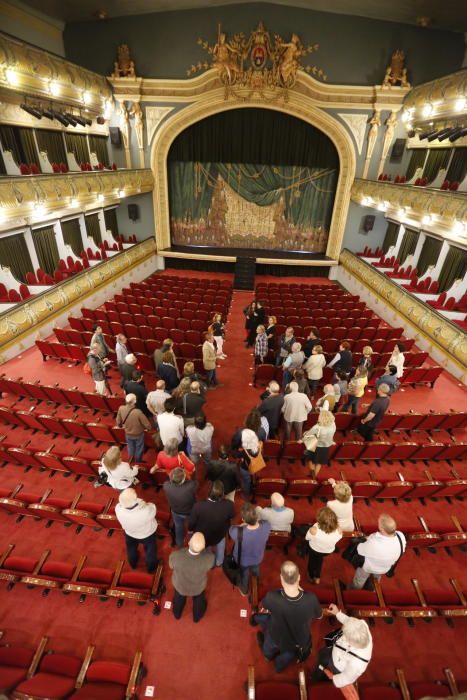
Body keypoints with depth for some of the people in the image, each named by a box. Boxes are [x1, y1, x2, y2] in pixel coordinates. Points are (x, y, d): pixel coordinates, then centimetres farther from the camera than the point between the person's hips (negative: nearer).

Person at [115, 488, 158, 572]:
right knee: (150, 551, 30)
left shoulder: (118, 509, -39)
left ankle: (133, 564, 65)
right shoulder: (146, 511, -47)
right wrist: (143, 503, -10)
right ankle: (151, 568, 57)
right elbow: (152, 509, -23)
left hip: (129, 533, 3)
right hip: (148, 533, -2)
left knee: (131, 550, 36)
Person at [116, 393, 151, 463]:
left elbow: (118, 422, -7)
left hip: (128, 434, 4)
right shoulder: (138, 412, -38)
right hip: (138, 434, -4)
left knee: (130, 449, 31)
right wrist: (148, 428, -3)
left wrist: (121, 426, 17)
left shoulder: (121, 409, -26)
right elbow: (147, 425, -28)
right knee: (139, 449, 25)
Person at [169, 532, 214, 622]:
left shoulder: (175, 555, -42)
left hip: (179, 585, 0)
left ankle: (177, 614, 65)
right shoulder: (209, 557, -41)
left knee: (179, 598, 36)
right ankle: (197, 617, 64)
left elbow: (171, 566, -17)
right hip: (199, 587, 0)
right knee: (199, 599, 36)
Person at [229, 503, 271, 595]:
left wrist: (242, 525, -17)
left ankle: (244, 590, 64)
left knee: (244, 575, 33)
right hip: (258, 558, 3)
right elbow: (262, 522, -12)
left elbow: (232, 529, -21)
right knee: (256, 572, 39)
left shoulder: (237, 533, -47)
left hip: (242, 560, -3)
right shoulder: (266, 526, -39)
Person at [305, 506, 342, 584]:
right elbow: (339, 538, -11)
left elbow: (307, 538, -20)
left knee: (312, 561, 34)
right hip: (329, 551, 2)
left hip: (314, 550, -2)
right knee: (319, 559, 38)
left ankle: (311, 577, 58)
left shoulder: (314, 530, -43)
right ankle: (317, 577, 57)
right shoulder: (339, 530, -36)